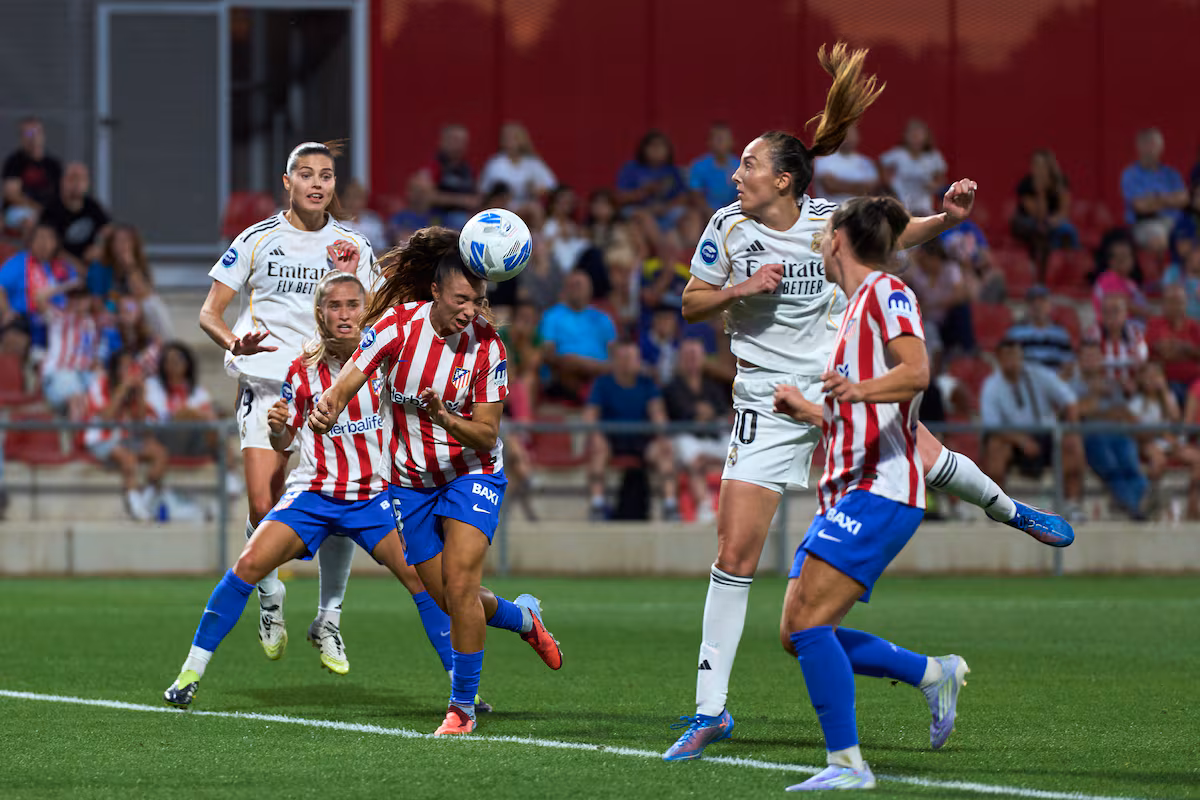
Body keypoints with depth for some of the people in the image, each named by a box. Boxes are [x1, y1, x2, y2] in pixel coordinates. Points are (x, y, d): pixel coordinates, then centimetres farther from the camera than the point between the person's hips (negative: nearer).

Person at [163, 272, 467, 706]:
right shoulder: (302, 370, 0)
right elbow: (282, 442, 7)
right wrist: (277, 427, -13)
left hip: (374, 495, 0)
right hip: (313, 492, 0)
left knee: (422, 576, -16)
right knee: (249, 563, -17)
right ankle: (191, 672, -7)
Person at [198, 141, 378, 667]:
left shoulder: (353, 247, 9)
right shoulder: (257, 241, 3)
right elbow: (209, 313, 3)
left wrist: (350, 281, -7)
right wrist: (234, 342, -18)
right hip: (266, 384, -2)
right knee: (264, 508, -14)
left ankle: (329, 616, 10)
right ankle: (270, 596, 15)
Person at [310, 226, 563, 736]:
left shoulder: (486, 347, -16)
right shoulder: (398, 325, -17)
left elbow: (486, 435, -14)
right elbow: (348, 381, -23)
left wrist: (444, 417, -34)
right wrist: (325, 410, -46)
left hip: (472, 471, -2)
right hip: (409, 480, 2)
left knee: (460, 587, -17)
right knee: (446, 598, 6)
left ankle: (462, 707, -3)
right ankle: (521, 617, 40)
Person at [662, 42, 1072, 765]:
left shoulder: (829, 220, -7)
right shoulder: (728, 229, -7)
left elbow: (896, 237, 11)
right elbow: (692, 305, 4)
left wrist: (948, 218, -8)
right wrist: (739, 289, -16)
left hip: (844, 384, 1)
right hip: (770, 406, -1)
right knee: (734, 556, -7)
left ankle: (1006, 508, 41)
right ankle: (710, 711, -1)